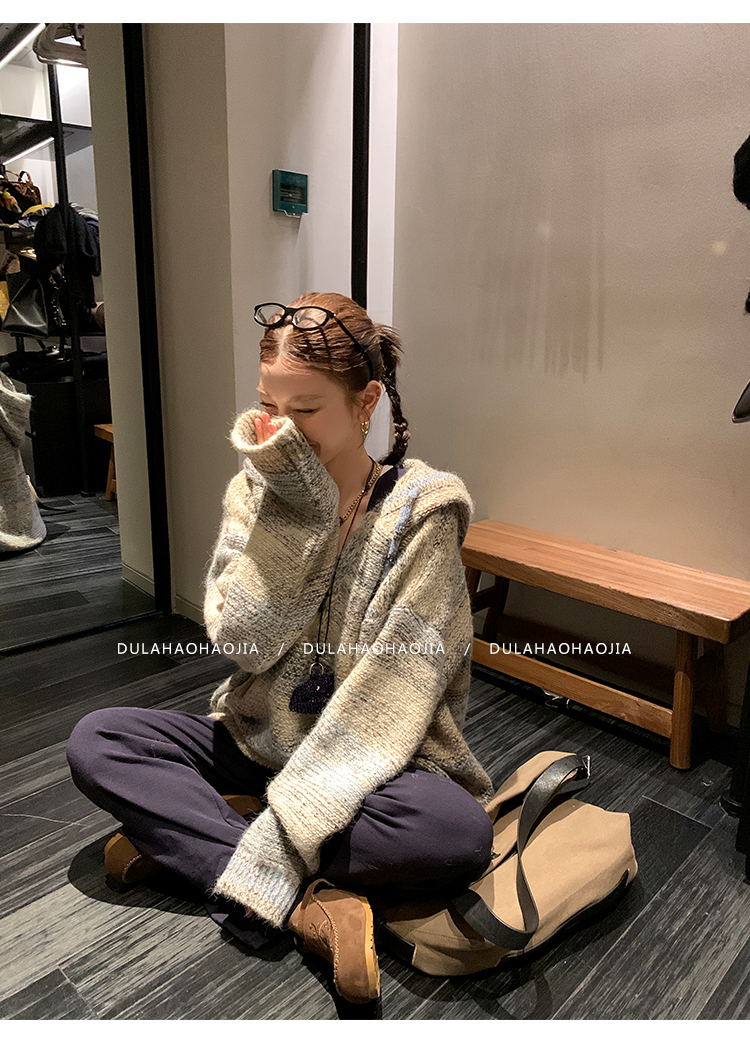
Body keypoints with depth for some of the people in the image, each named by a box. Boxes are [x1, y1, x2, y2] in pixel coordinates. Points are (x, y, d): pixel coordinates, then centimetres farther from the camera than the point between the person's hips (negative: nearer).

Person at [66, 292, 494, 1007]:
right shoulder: (257, 492, -2)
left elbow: (392, 691, -21)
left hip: (371, 763, -3)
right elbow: (241, 640, -14)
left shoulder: (419, 510, -14)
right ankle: (305, 904, -19)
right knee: (95, 741, -13)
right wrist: (296, 509, -23)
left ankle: (186, 828, -17)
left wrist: (287, 825, -26)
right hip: (258, 744, 4)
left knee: (458, 833, -33)